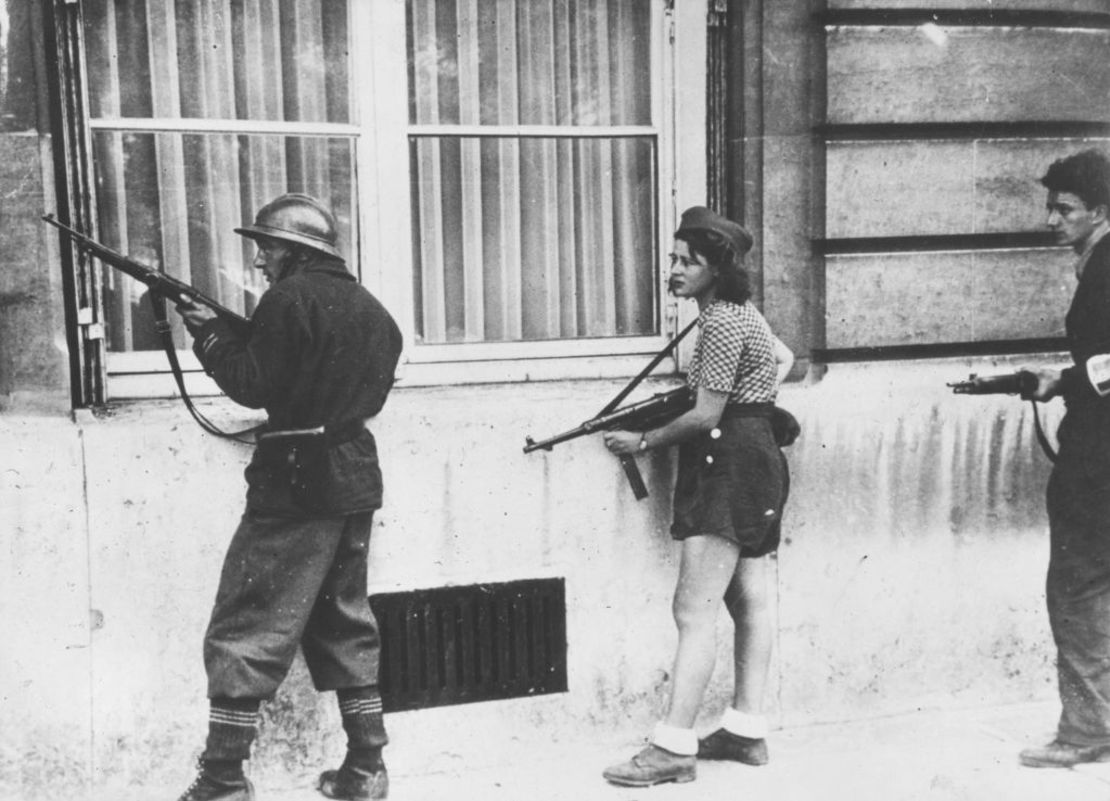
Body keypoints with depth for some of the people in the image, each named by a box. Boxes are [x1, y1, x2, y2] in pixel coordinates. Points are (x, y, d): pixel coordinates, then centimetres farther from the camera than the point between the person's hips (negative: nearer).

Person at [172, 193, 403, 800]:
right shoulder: (370, 308, 15)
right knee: (346, 626, 15)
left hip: (296, 484, -8)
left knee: (244, 633, -2)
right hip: (357, 483, 8)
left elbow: (253, 386, -11)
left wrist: (207, 333, 3)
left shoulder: (291, 297, -9)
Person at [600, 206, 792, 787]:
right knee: (749, 601, 12)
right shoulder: (740, 311, 15)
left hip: (728, 464, -11)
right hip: (757, 461, 11)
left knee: (695, 610, -12)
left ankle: (673, 749, -12)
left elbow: (706, 416, -19)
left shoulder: (721, 323, -16)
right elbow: (783, 359, 32)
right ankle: (747, 732, 19)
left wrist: (643, 441, -8)